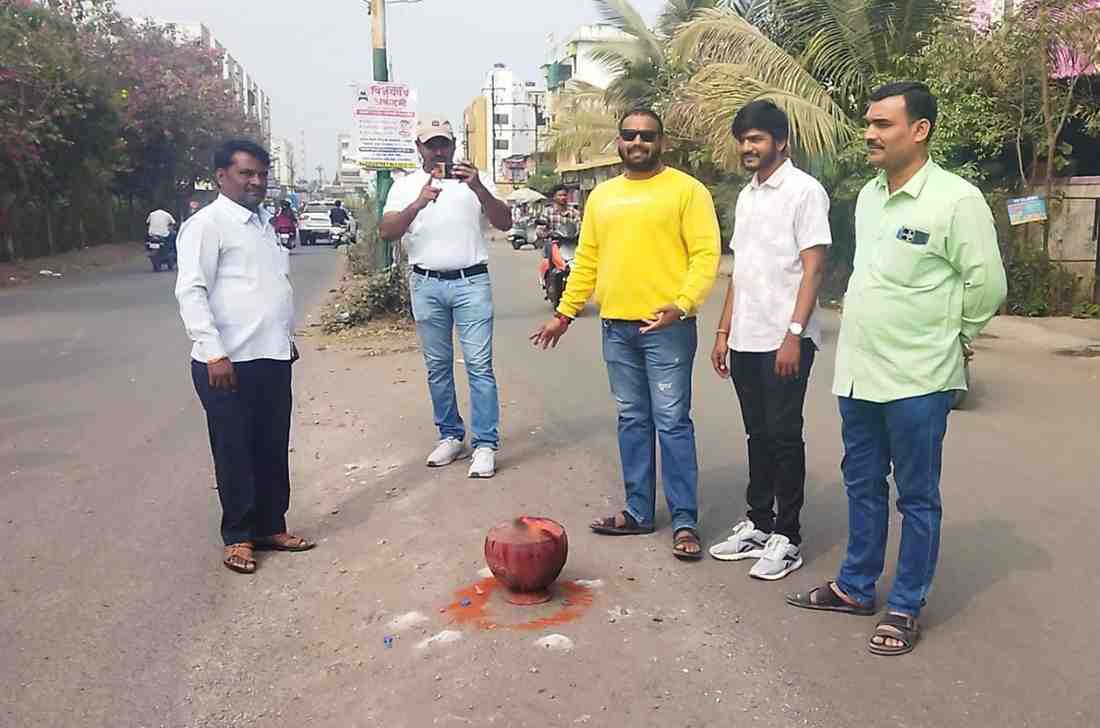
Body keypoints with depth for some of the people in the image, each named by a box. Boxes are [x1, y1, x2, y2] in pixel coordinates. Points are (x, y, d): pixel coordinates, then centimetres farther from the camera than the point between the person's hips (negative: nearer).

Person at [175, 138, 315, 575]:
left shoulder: (263, 222, 17)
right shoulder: (207, 223, -8)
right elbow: (191, 291, -15)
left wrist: (288, 338, 22)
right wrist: (214, 352, -21)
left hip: (273, 358, 7)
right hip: (229, 362, -7)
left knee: (273, 449, 13)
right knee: (235, 453, 4)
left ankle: (271, 526, 25)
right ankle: (238, 536, 17)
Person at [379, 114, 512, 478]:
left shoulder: (474, 179, 6)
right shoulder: (405, 186, 9)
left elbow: (505, 223, -4)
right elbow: (386, 232, -4)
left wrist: (479, 189, -20)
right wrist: (418, 204, -20)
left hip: (471, 282, -2)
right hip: (426, 285, 2)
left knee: (479, 364, -6)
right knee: (437, 366, 9)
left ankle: (485, 444, -3)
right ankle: (451, 436, 21)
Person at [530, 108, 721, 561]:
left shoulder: (687, 190, -2)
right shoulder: (602, 196, 15)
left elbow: (705, 254, -10)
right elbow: (587, 260, 17)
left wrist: (683, 304, -23)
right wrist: (564, 313, 14)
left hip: (666, 326, -5)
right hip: (616, 326, 6)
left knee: (672, 422, -3)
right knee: (632, 420, 12)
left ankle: (685, 521, 7)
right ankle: (638, 511, 23)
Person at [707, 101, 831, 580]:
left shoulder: (804, 190, -7)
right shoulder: (746, 196, 16)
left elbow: (813, 268, -12)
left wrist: (794, 334, -19)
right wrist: (724, 332, 14)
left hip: (785, 340, -7)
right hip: (746, 340, 7)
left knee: (784, 437, 0)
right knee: (758, 435, 13)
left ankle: (787, 537, 10)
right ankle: (758, 524, 24)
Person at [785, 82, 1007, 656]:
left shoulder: (956, 200, -14)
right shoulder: (868, 194, 9)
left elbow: (986, 285, -10)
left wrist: (944, 338, 2)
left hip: (916, 380, -7)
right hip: (857, 371, 7)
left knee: (916, 498, 7)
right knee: (862, 486, 18)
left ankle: (905, 609, 21)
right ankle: (855, 588, 34)